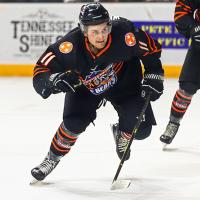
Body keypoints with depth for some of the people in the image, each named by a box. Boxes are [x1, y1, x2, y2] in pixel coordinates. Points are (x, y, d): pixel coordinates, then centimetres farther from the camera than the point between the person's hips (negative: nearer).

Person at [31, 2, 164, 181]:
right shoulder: (71, 46, -36)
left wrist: (153, 78, -13)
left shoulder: (123, 32, -35)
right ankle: (53, 158, 8)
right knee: (74, 122, -20)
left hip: (124, 82, 1)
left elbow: (151, 49, -15)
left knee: (141, 129, -9)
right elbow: (41, 72, -32)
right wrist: (54, 80, -53)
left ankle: (121, 135, 29)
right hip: (85, 86, -1)